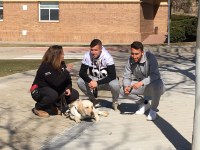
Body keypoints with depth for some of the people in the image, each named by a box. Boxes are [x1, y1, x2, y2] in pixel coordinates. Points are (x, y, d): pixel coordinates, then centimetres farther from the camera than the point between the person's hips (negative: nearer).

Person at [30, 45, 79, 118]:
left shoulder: (61, 64, -4)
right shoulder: (45, 66, -25)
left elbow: (67, 79, 1)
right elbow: (56, 82, -35)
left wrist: (68, 88, -19)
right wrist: (66, 71, -29)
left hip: (54, 89, 7)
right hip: (39, 91, -7)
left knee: (74, 94, -7)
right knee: (53, 95, -40)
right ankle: (38, 108, -12)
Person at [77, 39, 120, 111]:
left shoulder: (107, 57, -25)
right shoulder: (87, 56, -17)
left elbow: (113, 75, -30)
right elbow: (82, 72, -16)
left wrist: (97, 83, -38)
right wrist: (90, 81, -36)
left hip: (106, 80, -3)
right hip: (94, 80, 3)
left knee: (115, 85, -35)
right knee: (80, 81, -22)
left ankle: (115, 102, -1)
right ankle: (93, 100, 3)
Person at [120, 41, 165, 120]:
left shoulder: (150, 57, -24)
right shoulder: (130, 60, -9)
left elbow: (155, 75, -33)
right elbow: (126, 77, -6)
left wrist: (142, 82, -46)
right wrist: (126, 86, -28)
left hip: (154, 84, -5)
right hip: (141, 86, 5)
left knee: (156, 85, -40)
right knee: (123, 91, -14)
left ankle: (153, 109, -13)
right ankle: (144, 103, 10)